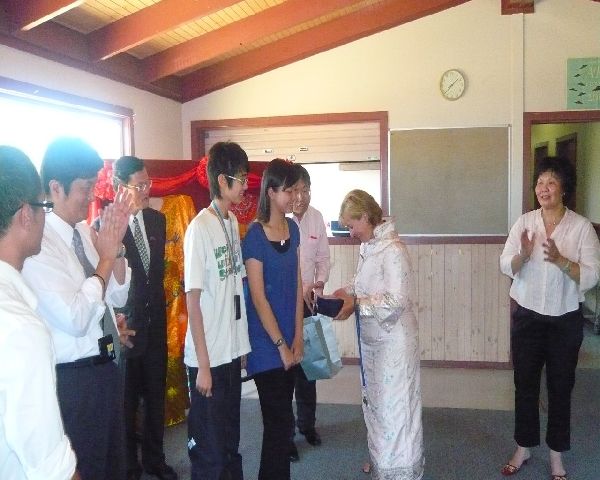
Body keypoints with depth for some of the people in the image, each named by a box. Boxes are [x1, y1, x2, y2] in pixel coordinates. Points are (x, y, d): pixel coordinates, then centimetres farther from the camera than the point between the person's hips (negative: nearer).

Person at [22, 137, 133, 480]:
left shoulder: (86, 231, 1)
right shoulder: (39, 242, -20)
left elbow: (118, 298, 8)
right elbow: (76, 319, -26)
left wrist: (117, 246, -7)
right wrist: (106, 257, -18)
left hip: (107, 366, 7)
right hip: (72, 378, -7)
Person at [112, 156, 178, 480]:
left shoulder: (157, 219, 5)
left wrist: (159, 306, 13)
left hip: (156, 322, 5)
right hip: (125, 325, -5)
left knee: (156, 397, 17)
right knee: (126, 401, 11)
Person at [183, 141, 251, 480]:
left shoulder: (234, 221, 6)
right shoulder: (200, 228, -16)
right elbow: (193, 301, -15)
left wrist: (242, 345, 8)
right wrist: (203, 364, -14)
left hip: (233, 352, 7)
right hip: (209, 358, -7)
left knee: (231, 441, 20)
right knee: (209, 451, 8)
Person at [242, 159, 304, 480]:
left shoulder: (292, 228, 5)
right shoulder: (255, 236, -15)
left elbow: (296, 284, 8)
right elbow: (258, 298, -14)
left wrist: (297, 337, 3)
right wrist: (281, 345, -10)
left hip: (289, 338, 6)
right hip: (266, 342, -6)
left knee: (279, 417, 16)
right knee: (280, 419, 0)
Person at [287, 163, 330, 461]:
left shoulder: (316, 217, 2)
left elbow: (322, 257, 8)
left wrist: (319, 283, -11)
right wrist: (298, 287, -23)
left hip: (308, 302, 5)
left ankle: (306, 423, 36)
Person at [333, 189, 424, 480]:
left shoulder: (393, 250, -21)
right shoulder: (368, 247, 5)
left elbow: (396, 301, -25)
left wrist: (357, 304, -22)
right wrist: (347, 292, 0)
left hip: (393, 340, -9)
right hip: (372, 338, 9)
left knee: (394, 405, 3)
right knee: (373, 401, 21)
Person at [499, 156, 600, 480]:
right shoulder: (524, 222, -1)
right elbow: (506, 267, -4)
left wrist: (560, 259, -28)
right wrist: (523, 255, -25)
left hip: (565, 319, -1)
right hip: (527, 316, 2)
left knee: (560, 387, 10)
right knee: (525, 384, 11)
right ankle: (523, 448, 29)